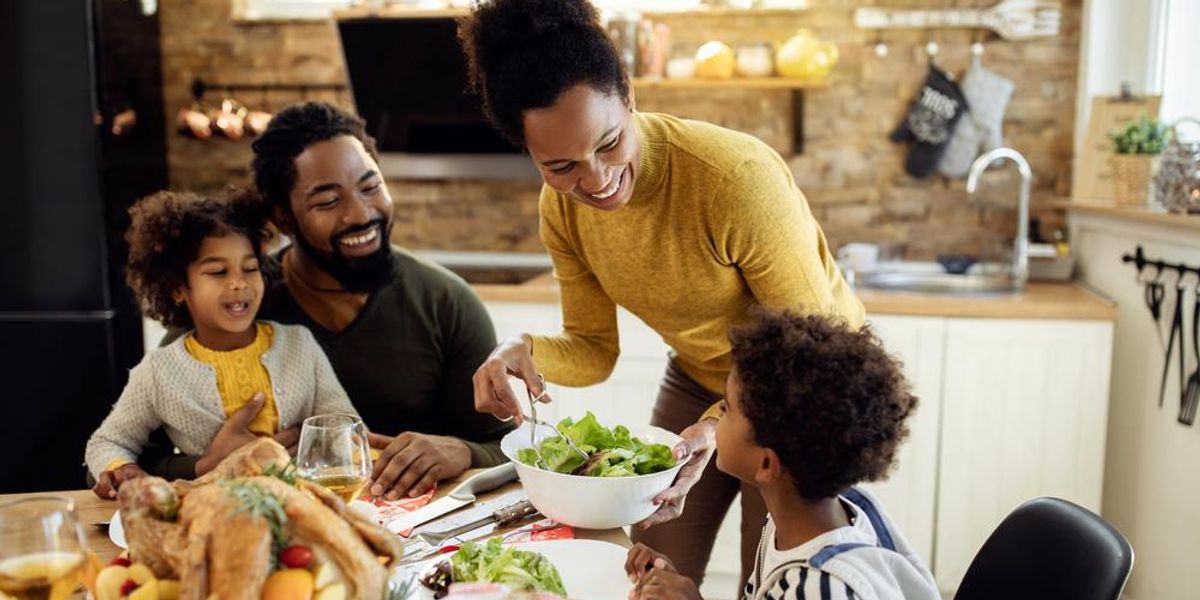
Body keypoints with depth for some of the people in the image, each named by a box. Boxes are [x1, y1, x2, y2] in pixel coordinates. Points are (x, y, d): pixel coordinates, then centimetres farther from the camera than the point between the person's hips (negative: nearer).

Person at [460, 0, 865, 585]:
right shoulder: (562, 207, -15)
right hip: (698, 378, 5)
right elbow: (595, 349, -6)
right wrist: (525, 353, -27)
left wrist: (719, 426, -38)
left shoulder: (737, 176, -33)